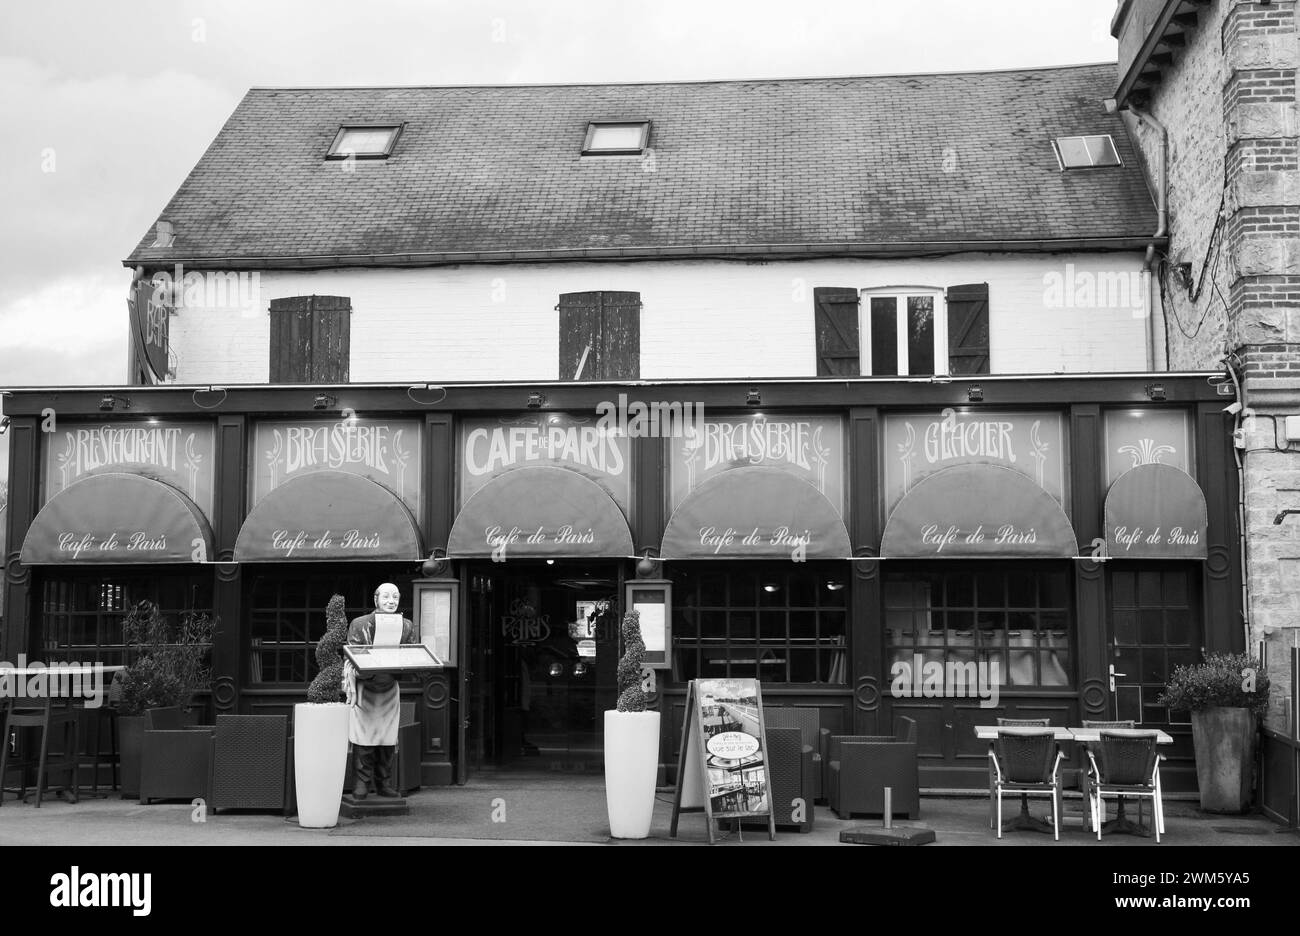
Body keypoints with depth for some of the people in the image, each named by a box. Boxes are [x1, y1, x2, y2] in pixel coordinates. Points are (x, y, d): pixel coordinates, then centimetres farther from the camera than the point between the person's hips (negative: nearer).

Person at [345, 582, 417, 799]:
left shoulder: (406, 626, 2)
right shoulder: (359, 624, -8)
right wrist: (350, 689, -17)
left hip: (390, 688, 3)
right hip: (364, 686, -3)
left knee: (388, 738, 5)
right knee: (363, 735, -5)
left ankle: (384, 783, 15)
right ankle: (362, 783, 5)